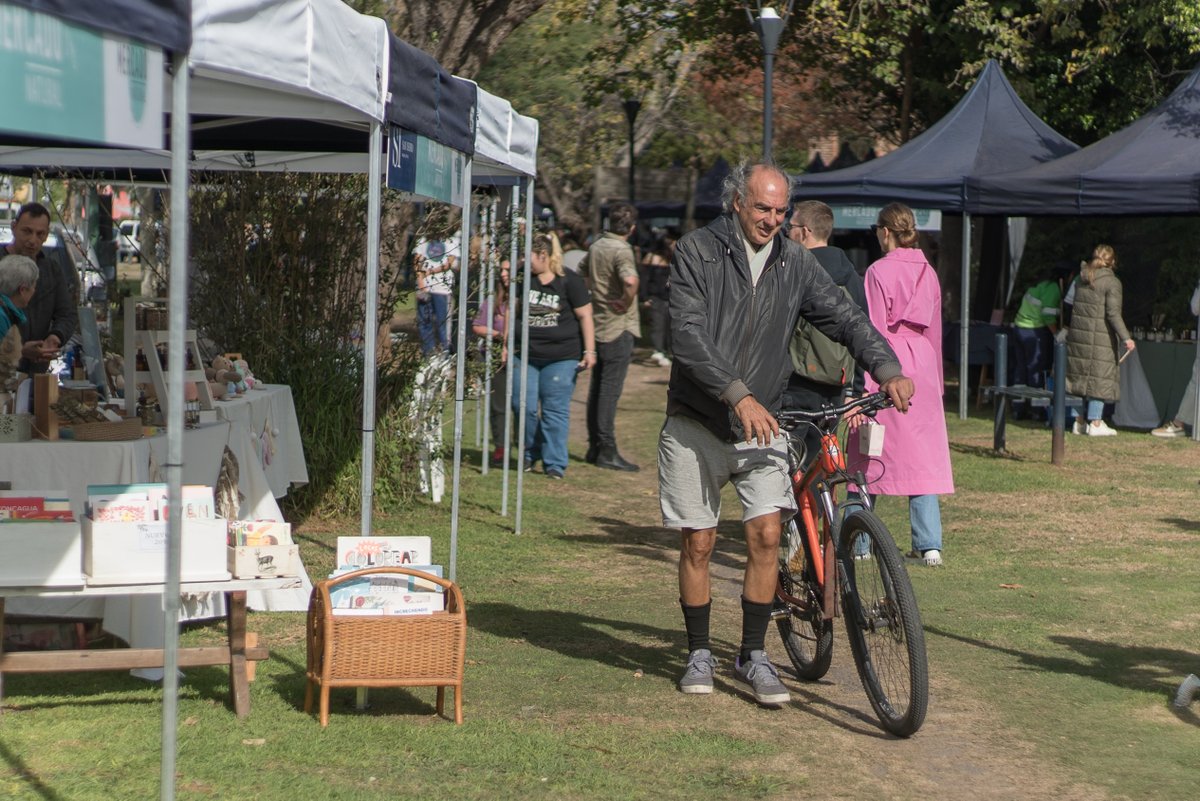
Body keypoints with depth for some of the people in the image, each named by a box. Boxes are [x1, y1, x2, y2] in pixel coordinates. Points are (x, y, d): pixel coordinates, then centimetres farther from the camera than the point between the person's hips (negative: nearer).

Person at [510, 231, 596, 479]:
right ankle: (531, 453, 23)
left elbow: (585, 316, -3)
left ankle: (555, 463, 5)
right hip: (526, 355, 4)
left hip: (561, 358, -4)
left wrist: (589, 351, -7)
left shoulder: (570, 282, -6)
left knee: (555, 411, -2)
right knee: (524, 406, 2)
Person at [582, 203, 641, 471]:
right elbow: (630, 280, -35)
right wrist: (627, 303, -19)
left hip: (598, 325, 8)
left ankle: (594, 447, 20)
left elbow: (580, 274, 25)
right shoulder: (622, 250, -17)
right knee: (610, 390, -6)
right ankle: (607, 451, -4)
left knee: (597, 388, 13)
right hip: (619, 328, -8)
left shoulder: (596, 246, 9)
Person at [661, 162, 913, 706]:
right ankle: (699, 654, 19)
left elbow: (843, 317, 1)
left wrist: (887, 368, -17)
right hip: (696, 423, -2)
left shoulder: (794, 263, 3)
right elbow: (688, 334, -19)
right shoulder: (697, 252, -9)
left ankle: (752, 659, 3)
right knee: (698, 542, 2)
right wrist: (738, 396, -29)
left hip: (760, 423, 2)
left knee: (766, 534, -9)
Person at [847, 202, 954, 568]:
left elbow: (873, 330, -11)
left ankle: (859, 541, 6)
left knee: (868, 454, 3)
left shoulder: (879, 271, -8)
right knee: (923, 453, 6)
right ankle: (929, 544, 2)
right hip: (922, 365, 5)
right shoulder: (929, 273, 10)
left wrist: (863, 381, -9)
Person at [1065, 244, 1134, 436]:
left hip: (1078, 333, 6)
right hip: (1100, 337, -6)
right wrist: (1125, 338, -16)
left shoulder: (1081, 279, 10)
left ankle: (1080, 421, 13)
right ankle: (1095, 423, -3)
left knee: (1084, 377, 12)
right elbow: (1113, 313, -16)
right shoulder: (1112, 282, -9)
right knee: (1100, 378, -1)